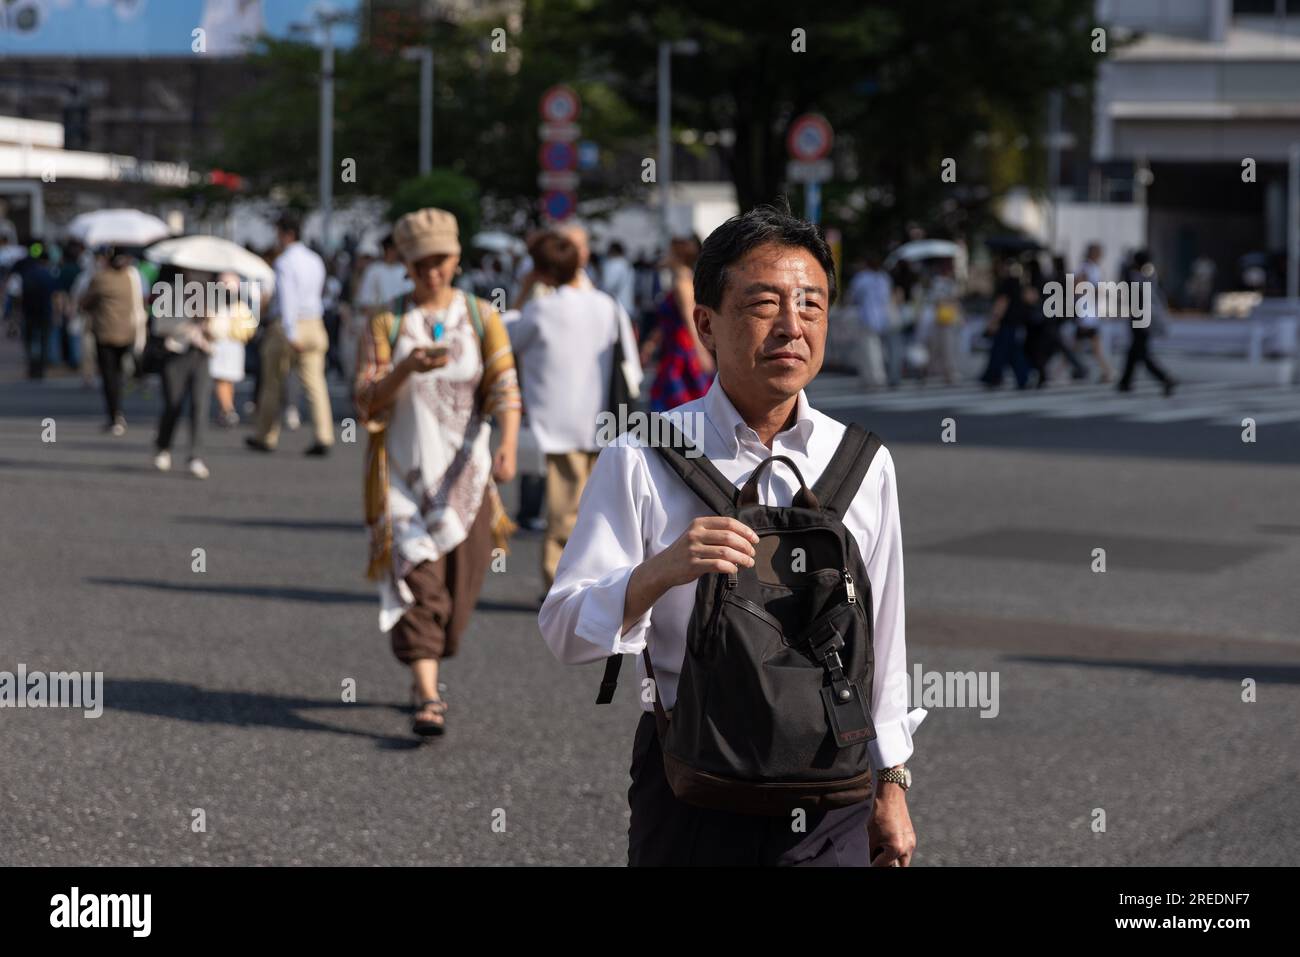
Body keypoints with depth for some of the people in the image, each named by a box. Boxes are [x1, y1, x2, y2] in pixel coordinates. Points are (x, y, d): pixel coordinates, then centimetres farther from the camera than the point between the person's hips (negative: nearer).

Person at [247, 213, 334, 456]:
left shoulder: (284, 262, -12)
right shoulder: (315, 260, 11)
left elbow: (287, 299, -21)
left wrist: (291, 335, -25)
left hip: (288, 327, -6)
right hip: (314, 325, 6)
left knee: (273, 383, 9)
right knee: (314, 383, 0)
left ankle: (266, 438, 19)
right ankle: (324, 438, -12)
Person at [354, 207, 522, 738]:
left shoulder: (482, 318, 3)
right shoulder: (386, 323, 0)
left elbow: (505, 388, -9)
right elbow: (367, 403, -5)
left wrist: (508, 446, -27)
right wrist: (405, 369, -25)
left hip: (464, 472, 2)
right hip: (404, 471, -2)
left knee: (460, 586, 7)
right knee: (417, 580, -13)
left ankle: (424, 670, 32)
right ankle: (427, 698, -18)